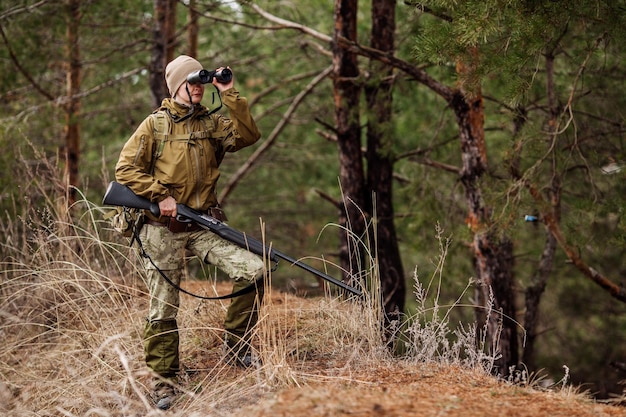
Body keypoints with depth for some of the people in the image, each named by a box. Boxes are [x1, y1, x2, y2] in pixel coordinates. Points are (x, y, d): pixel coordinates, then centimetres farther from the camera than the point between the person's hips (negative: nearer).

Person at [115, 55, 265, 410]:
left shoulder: (213, 122, 10)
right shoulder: (155, 124, 2)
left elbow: (249, 135, -6)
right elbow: (126, 168, -1)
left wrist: (230, 95, -9)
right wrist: (159, 195, -11)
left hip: (204, 226, 2)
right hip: (163, 227, -2)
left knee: (254, 270, -16)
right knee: (163, 307, 1)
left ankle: (236, 345, 1)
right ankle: (165, 380, 15)